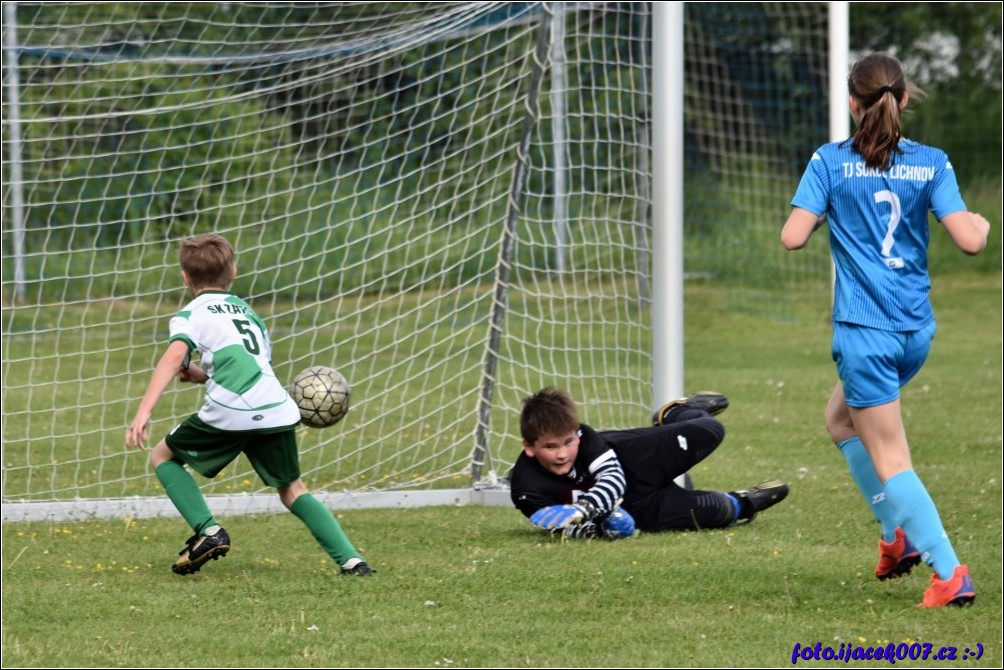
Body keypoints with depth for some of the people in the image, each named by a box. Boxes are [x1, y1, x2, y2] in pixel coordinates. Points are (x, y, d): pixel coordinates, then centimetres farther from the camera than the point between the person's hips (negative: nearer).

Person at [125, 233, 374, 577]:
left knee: (163, 456, 16)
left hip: (230, 413, -5)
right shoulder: (248, 312, 29)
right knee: (292, 489, 21)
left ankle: (207, 531, 0)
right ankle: (350, 559, 5)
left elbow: (174, 356, -10)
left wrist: (144, 411, -19)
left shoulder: (191, 315, 10)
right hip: (277, 411, 5)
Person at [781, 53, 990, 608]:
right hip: (917, 331, 5)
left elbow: (792, 236, -12)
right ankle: (899, 533, 19)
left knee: (890, 459, -1)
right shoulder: (931, 163, 1)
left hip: (866, 329, -5)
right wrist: (982, 223, 16)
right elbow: (969, 240, -7)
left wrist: (820, 217, 10)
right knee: (841, 417, 27)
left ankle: (950, 572, -11)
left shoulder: (830, 162, -5)